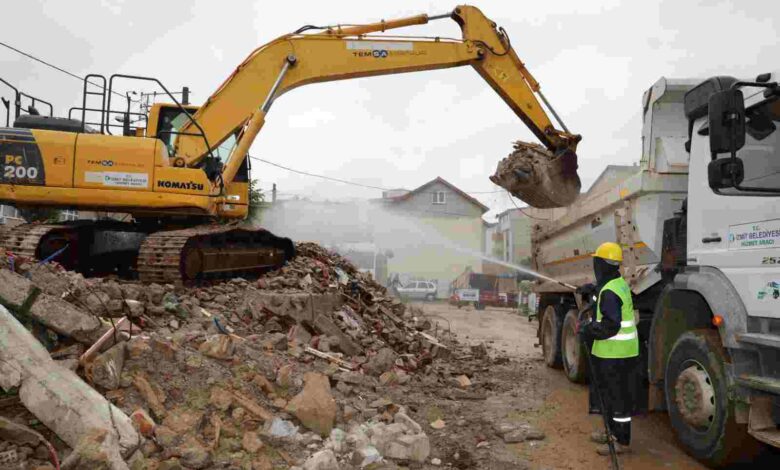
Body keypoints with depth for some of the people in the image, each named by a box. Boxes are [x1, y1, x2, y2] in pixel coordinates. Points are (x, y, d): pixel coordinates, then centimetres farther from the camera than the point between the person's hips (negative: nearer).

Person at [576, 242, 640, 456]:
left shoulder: (609, 292, -22)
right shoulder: (619, 283, 10)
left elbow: (610, 324, -28)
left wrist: (588, 330, -17)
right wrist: (593, 289, 25)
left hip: (614, 353, -11)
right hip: (621, 350, 11)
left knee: (617, 397, -2)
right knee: (609, 392, 21)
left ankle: (622, 441, 7)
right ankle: (614, 432, 34)